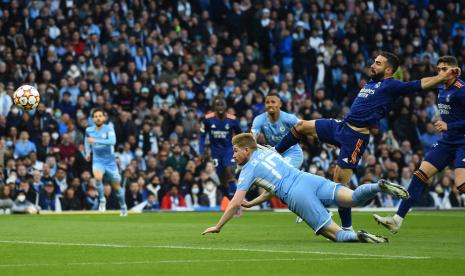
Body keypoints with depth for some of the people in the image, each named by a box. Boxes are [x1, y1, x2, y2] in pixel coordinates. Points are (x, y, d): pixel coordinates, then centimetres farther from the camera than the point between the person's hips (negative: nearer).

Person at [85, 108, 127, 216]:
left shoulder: (109, 128, -15)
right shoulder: (89, 130, -4)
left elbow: (112, 141, -33)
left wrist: (96, 141, -39)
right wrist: (88, 152, 10)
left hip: (110, 161, -1)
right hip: (97, 161, 1)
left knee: (116, 187, 9)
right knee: (98, 177, -31)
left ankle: (123, 206, 33)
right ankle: (102, 200, -12)